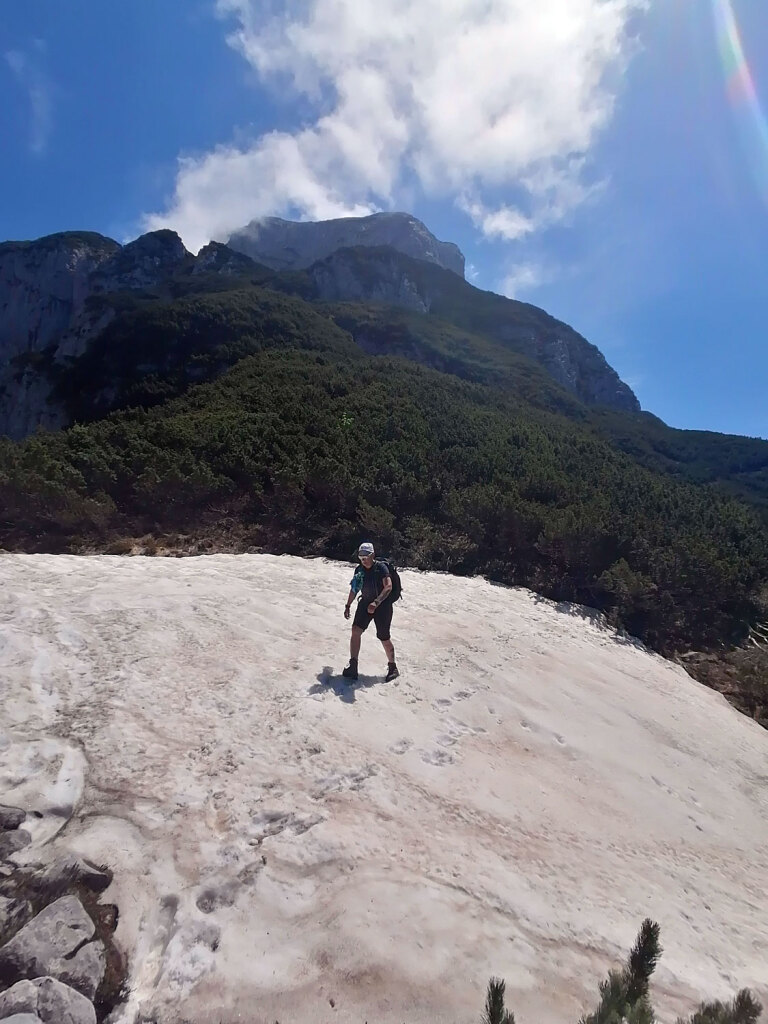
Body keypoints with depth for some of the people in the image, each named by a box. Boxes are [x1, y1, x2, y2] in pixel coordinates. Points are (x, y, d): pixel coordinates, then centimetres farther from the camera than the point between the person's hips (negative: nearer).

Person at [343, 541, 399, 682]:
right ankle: (353, 666, -5)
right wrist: (348, 606, 12)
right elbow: (354, 589, 14)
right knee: (356, 630, -12)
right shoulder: (359, 570, 3)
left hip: (382, 605, -5)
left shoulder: (381, 567, -15)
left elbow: (388, 587, -25)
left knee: (384, 638, 1)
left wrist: (376, 602, -35)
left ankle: (392, 667, 23)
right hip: (365, 603, 5)